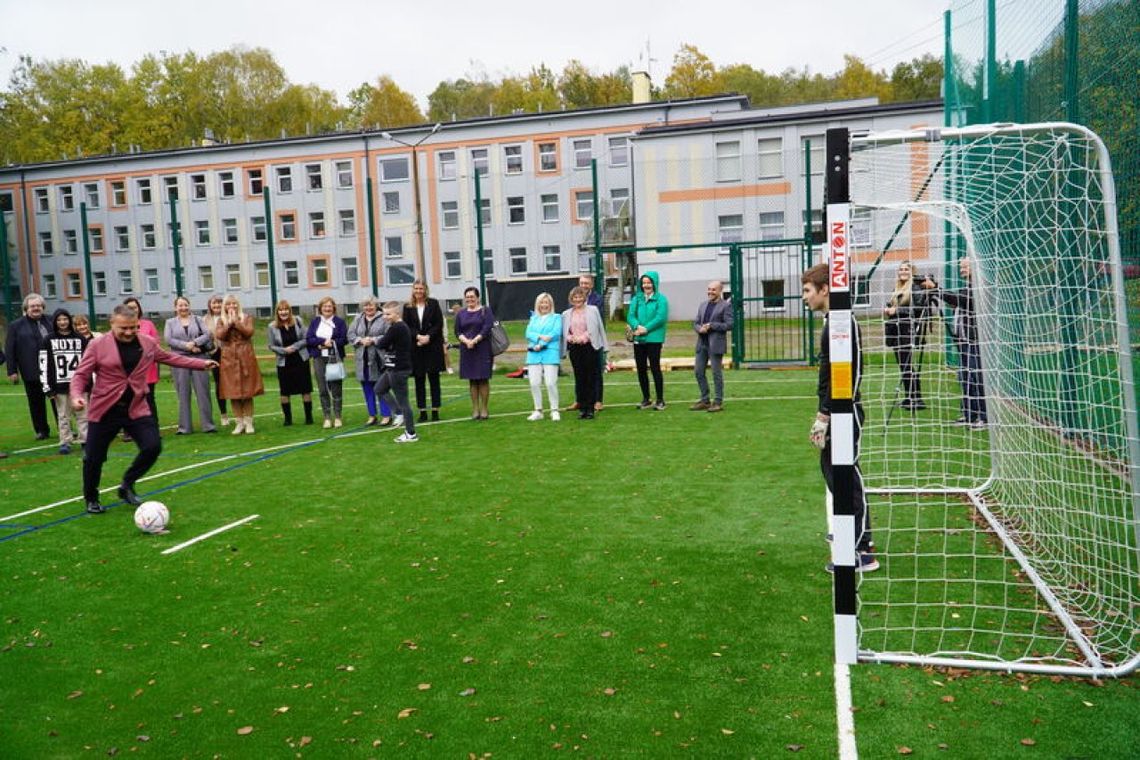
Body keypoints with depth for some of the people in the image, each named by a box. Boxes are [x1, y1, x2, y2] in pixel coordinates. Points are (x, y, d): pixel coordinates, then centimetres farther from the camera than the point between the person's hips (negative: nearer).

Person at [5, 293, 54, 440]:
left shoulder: (50, 323, 5)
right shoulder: (16, 326, 2)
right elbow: (9, 350, 1)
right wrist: (12, 371, -5)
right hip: (32, 373, -1)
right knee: (36, 403, 8)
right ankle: (41, 430, 18)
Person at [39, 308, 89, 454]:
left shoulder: (80, 339, 6)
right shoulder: (49, 340, 2)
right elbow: (44, 364, 0)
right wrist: (47, 387, -6)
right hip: (60, 385, -1)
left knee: (82, 414, 3)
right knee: (63, 415, 6)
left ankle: (85, 440, 10)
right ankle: (65, 442, 12)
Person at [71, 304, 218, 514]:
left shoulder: (148, 343, 2)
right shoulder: (98, 345, -9)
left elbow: (170, 357, 18)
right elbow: (81, 374, -6)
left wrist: (201, 363, 19)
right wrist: (77, 395, -25)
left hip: (136, 408, 3)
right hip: (105, 410, -2)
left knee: (153, 446, -9)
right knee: (94, 457, 5)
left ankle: (127, 485, 16)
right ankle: (91, 499, 31)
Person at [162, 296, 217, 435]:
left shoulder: (197, 319, 12)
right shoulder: (170, 322, 12)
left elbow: (207, 334, 0)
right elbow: (168, 339, -2)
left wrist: (194, 343, -16)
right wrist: (186, 346, -13)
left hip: (199, 358, 0)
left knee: (203, 391, -2)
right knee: (182, 394, 1)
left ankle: (207, 424, 1)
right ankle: (184, 426, 7)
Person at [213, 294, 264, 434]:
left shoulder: (247, 317, 7)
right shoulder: (221, 321, 10)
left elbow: (249, 332, -11)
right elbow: (219, 336, -7)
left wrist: (236, 321, -10)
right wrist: (229, 323, -10)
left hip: (246, 358, -1)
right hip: (229, 359, 1)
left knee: (247, 392, -1)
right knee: (233, 393, 1)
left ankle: (248, 422, 6)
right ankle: (239, 423, 10)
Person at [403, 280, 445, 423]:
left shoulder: (433, 304, 2)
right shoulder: (408, 307, 5)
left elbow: (439, 324, -2)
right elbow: (406, 326, 1)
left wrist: (428, 336, -14)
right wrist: (418, 336, -15)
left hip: (433, 346, -1)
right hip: (415, 348, 1)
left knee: (434, 379, 2)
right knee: (419, 380, 5)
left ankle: (435, 411, 7)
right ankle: (422, 412, 10)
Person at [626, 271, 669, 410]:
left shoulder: (661, 299, -1)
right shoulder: (636, 299, 13)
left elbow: (661, 318, -12)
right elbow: (630, 316, 5)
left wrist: (646, 329, -17)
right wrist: (637, 326, -15)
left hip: (654, 338, -5)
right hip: (638, 339, 5)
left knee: (655, 368, -4)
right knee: (641, 369, 8)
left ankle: (660, 400, 5)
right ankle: (645, 399, 19)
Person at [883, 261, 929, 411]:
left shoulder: (917, 288, -7)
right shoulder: (896, 289, 18)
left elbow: (917, 309, -16)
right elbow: (890, 305, 25)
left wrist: (897, 311, -15)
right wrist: (887, 309, 3)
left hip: (908, 330, -8)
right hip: (896, 331, 8)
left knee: (906, 364, -10)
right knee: (902, 365, 11)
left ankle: (917, 398, -6)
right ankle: (908, 397, 18)